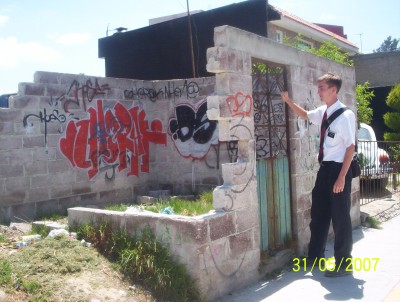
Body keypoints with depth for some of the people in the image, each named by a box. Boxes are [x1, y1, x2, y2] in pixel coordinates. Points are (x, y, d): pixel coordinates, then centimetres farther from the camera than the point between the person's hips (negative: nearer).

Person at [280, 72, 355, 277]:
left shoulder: (345, 115, -16)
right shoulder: (322, 112, 7)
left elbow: (350, 147, -17)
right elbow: (305, 115, 28)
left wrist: (342, 177, -20)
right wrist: (288, 101, 15)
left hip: (338, 168, -8)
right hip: (324, 168, 8)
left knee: (340, 217, 3)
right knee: (318, 213, 17)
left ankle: (344, 264, 20)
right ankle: (315, 256, 33)